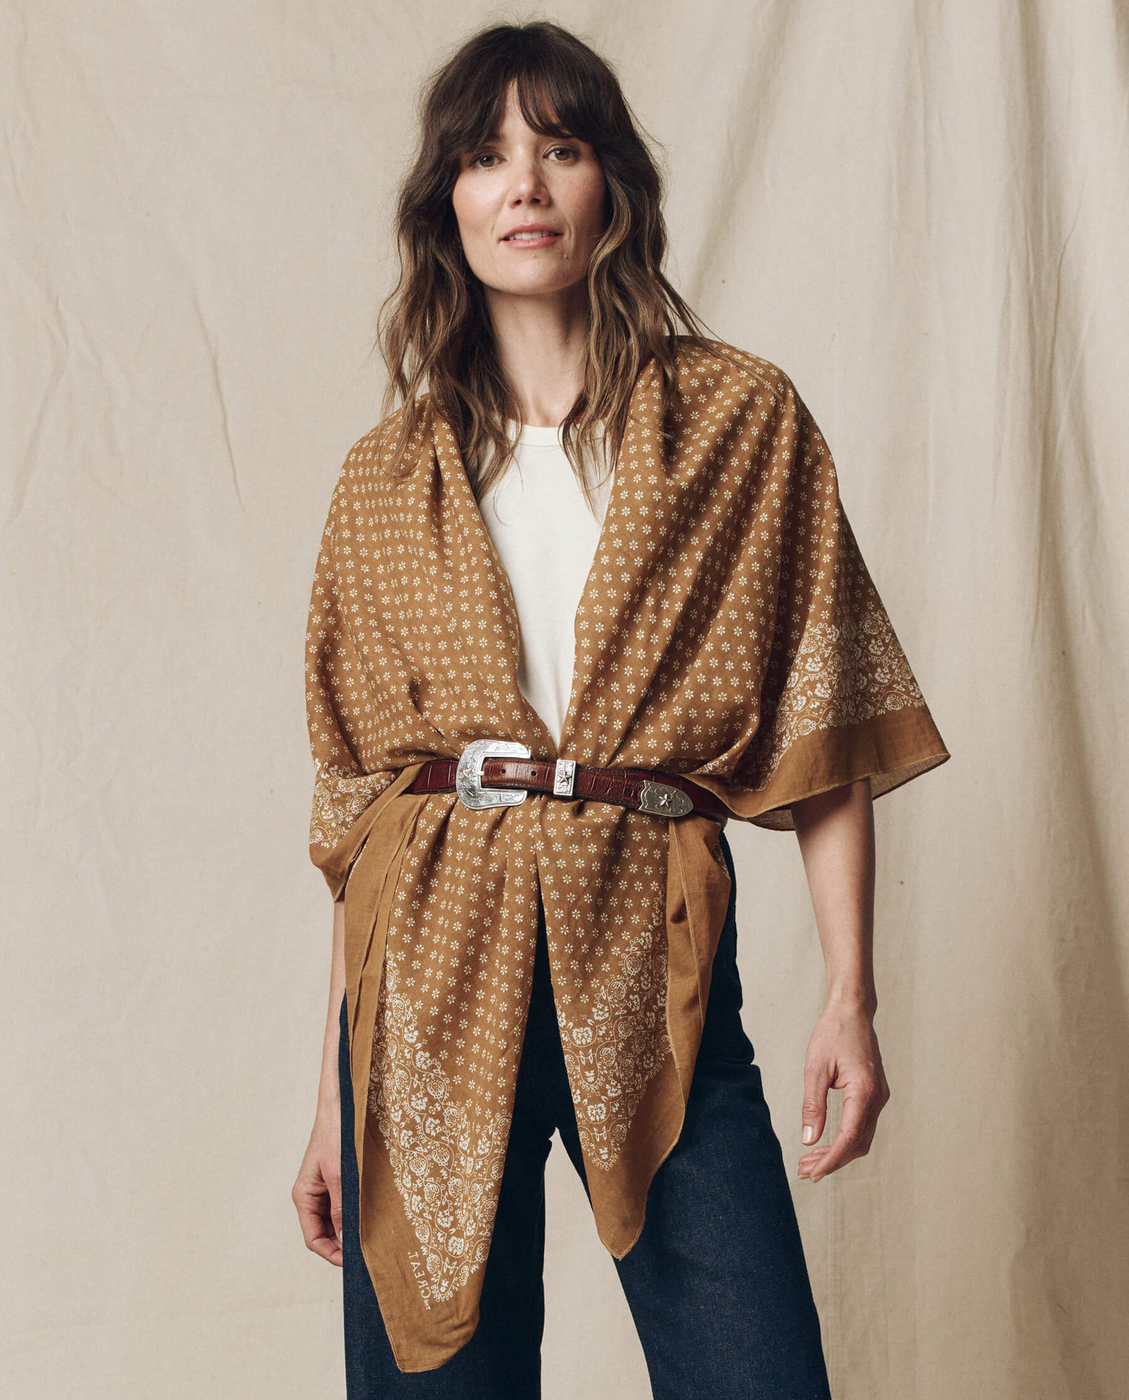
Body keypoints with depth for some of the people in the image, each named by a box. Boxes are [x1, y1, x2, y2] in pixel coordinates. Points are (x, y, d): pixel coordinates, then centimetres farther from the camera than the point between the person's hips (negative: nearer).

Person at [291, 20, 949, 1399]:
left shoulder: (742, 418, 6)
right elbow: (356, 795, 9)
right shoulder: (389, 472, 10)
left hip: (648, 969, -1)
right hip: (432, 973, 2)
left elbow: (821, 724, 4)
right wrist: (332, 1096, 8)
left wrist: (850, 993, -6)